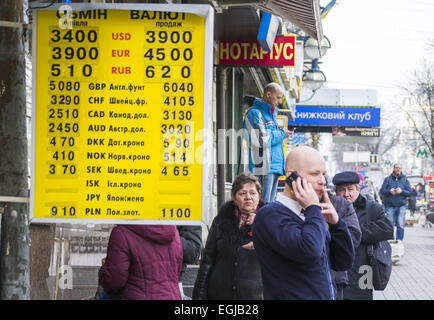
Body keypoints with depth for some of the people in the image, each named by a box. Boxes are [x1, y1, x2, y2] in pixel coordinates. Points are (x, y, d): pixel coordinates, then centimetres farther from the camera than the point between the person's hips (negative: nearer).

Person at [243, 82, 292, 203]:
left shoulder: (271, 113, 22)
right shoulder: (254, 113, -8)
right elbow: (262, 139, -17)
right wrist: (282, 134, -4)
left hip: (275, 167, 10)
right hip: (263, 167, -10)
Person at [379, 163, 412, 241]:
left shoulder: (405, 180, 11)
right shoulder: (388, 179, 9)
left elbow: (409, 192, 5)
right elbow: (382, 191, 3)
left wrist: (402, 191, -13)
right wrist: (389, 191, -16)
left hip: (401, 206, 0)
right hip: (390, 206, 0)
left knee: (400, 225, -6)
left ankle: (399, 240, 1)